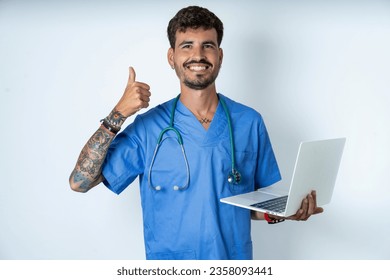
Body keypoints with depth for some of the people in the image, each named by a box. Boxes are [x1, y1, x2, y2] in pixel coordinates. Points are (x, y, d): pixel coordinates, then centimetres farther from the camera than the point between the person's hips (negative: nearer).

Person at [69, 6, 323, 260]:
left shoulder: (250, 122, -5)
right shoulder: (148, 126, -9)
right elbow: (80, 182, -13)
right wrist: (118, 115, -20)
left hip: (235, 255, 1)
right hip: (168, 257, -1)